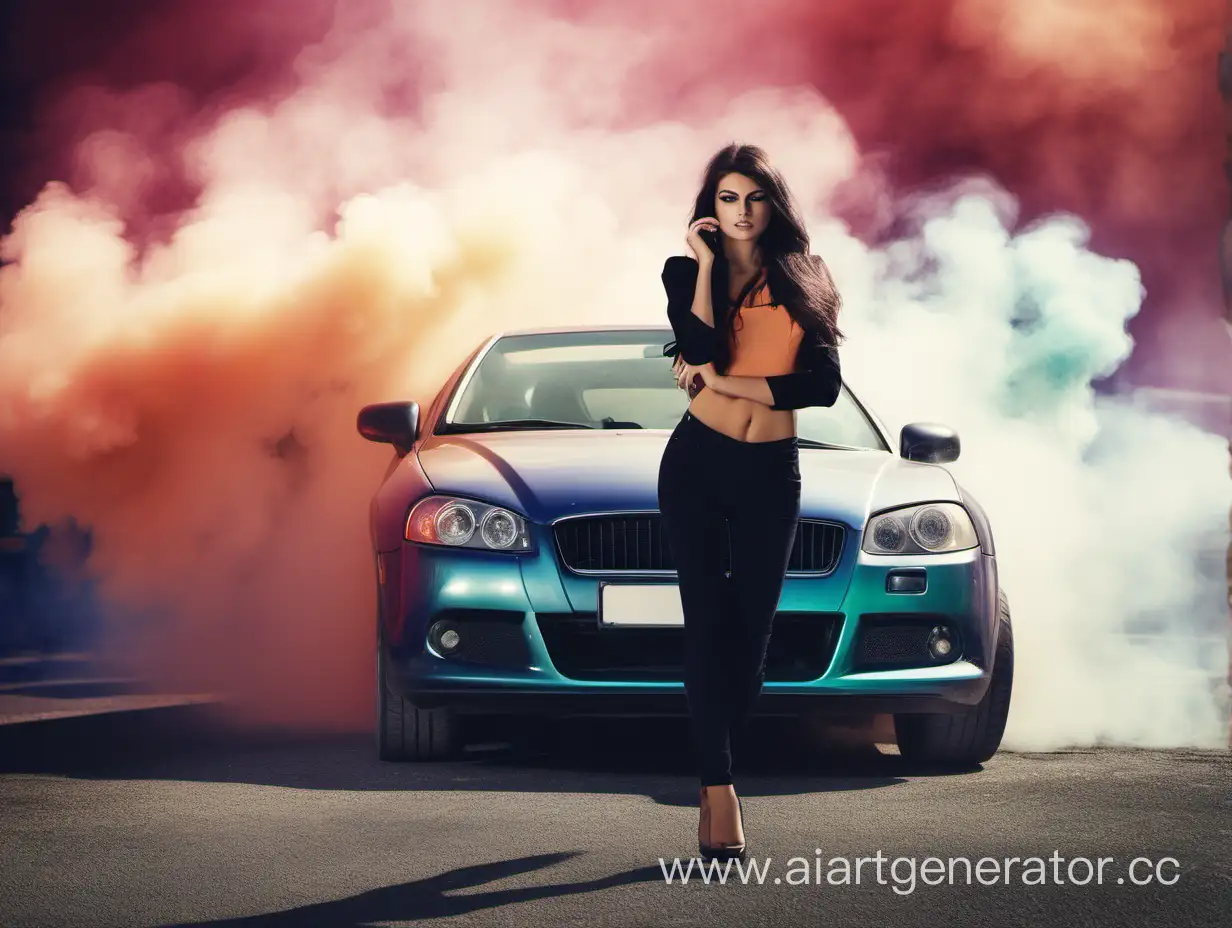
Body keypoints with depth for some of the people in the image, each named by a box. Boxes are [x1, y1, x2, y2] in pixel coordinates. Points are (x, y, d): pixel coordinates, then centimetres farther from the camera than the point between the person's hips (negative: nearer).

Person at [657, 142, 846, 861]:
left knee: (751, 631, 2)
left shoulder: (805, 280, 5)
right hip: (698, 461, -1)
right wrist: (706, 264, -12)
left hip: (772, 474, 1)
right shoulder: (686, 271, 5)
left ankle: (712, 773, 21)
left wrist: (723, 381, -11)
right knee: (709, 623, -7)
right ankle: (721, 798, -10)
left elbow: (824, 384, -8)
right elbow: (702, 352, -15)